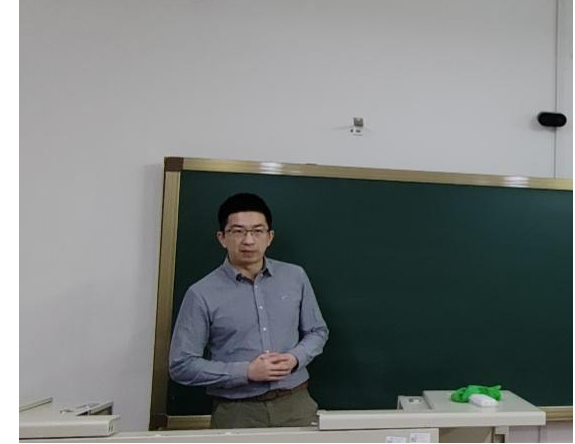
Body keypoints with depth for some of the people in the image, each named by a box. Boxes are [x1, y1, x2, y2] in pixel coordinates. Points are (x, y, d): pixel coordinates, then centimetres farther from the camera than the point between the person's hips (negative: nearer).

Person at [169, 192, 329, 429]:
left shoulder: (296, 277, 0)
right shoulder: (202, 294, -10)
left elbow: (317, 331, 10)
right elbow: (181, 365, -8)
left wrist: (295, 358, -10)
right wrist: (246, 372, -15)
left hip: (295, 403, 3)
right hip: (236, 411, -2)